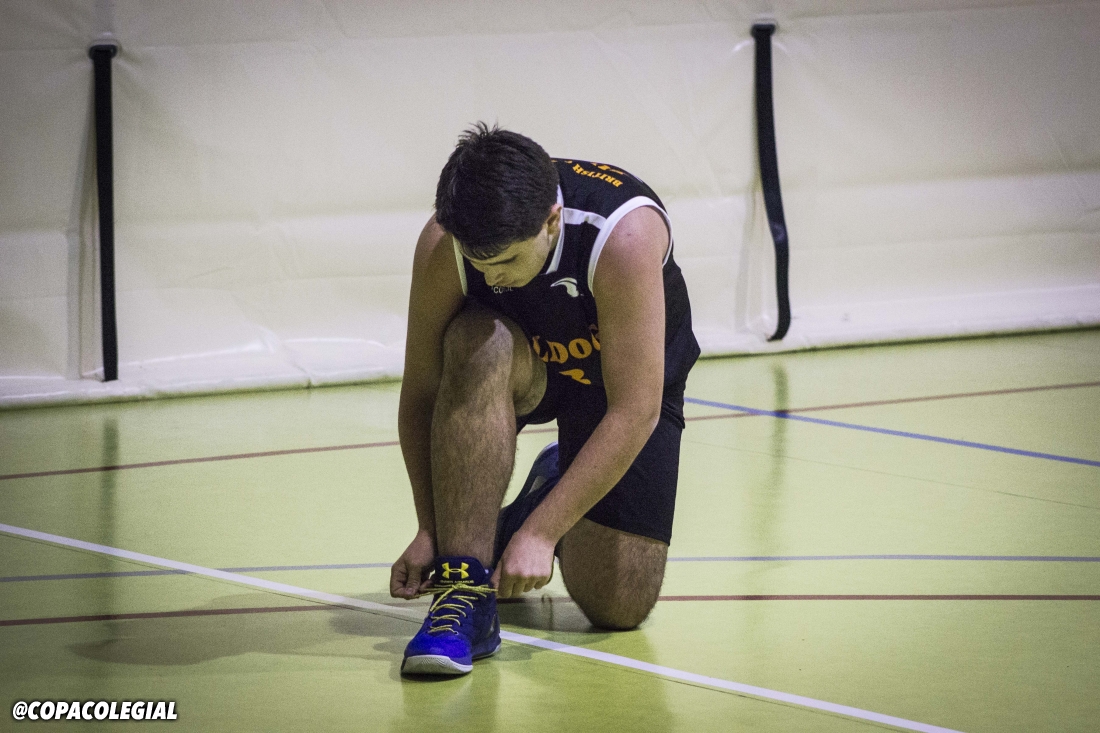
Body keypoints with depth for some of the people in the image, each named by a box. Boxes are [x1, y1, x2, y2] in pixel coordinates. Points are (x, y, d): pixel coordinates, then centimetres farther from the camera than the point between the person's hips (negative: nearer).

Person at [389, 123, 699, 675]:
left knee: (618, 607, -9)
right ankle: (464, 589, -32)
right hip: (525, 364, 1)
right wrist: (430, 531, -25)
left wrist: (539, 532, -38)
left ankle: (554, 491, 24)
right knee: (478, 345, -38)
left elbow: (633, 413, -37)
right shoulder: (442, 246, -30)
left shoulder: (625, 235, -39)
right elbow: (421, 393, -19)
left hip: (631, 377, -1)